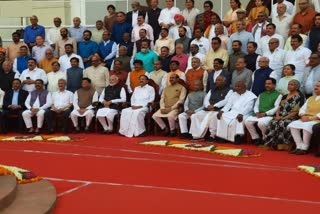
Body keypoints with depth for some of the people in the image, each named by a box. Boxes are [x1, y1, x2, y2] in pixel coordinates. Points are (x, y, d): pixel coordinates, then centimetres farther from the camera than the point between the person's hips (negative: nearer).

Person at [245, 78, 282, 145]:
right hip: (258, 115, 6)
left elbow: (276, 108, -6)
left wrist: (265, 113, -15)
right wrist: (257, 112, -3)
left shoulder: (278, 95, 5)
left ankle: (265, 139, -9)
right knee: (247, 121, -19)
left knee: (261, 123, -35)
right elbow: (256, 105, 20)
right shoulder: (261, 94, 26)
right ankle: (256, 138, -4)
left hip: (270, 115, -6)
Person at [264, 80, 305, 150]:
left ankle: (283, 145, -32)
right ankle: (273, 144, -28)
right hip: (281, 117, 6)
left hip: (292, 118, -6)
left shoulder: (299, 97, -1)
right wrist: (277, 116, -2)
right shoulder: (284, 96, 23)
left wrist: (284, 117, -15)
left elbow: (296, 111, -10)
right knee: (273, 123, -25)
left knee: (283, 123, -36)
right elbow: (279, 108, 20)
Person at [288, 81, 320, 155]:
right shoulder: (310, 98, 22)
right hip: (306, 119, 7)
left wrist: (310, 118, -19)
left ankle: (304, 148, -24)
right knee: (292, 125, -15)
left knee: (307, 126, -36)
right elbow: (302, 109, 18)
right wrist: (303, 116, -5)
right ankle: (299, 146, -15)